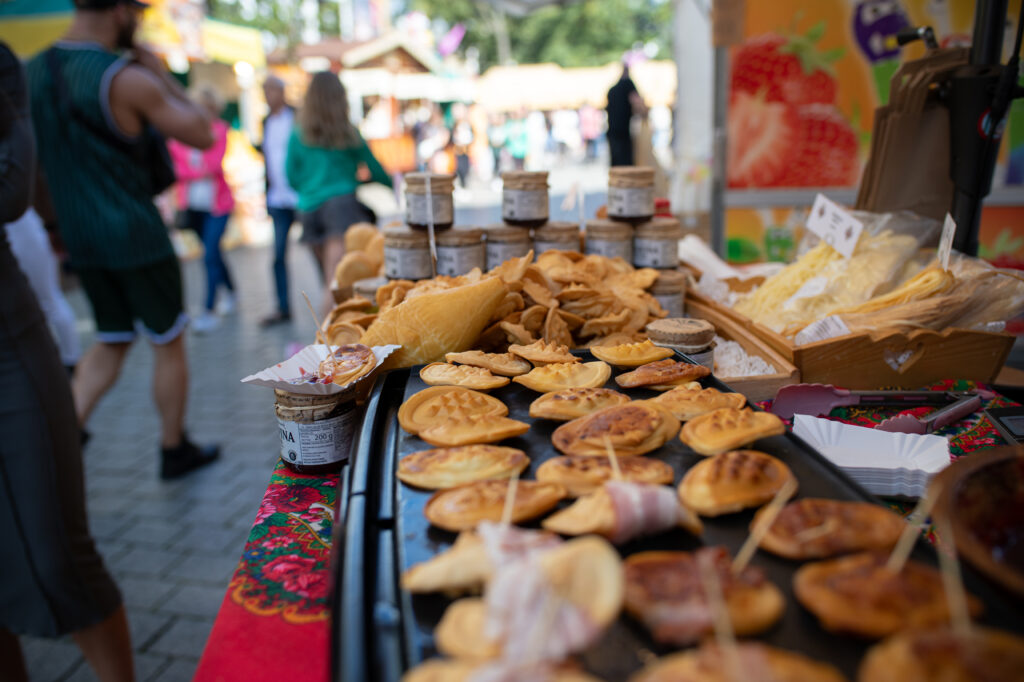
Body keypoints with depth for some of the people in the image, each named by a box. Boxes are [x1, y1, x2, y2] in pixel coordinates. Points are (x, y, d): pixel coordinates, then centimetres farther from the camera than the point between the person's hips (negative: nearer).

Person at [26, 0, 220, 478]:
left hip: (80, 239, 6)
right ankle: (174, 451, 23)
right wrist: (162, 75, 0)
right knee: (168, 343, 10)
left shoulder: (31, 72, 4)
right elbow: (202, 135, -10)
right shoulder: (127, 80, -17)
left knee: (111, 342, 20)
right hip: (136, 237, -6)